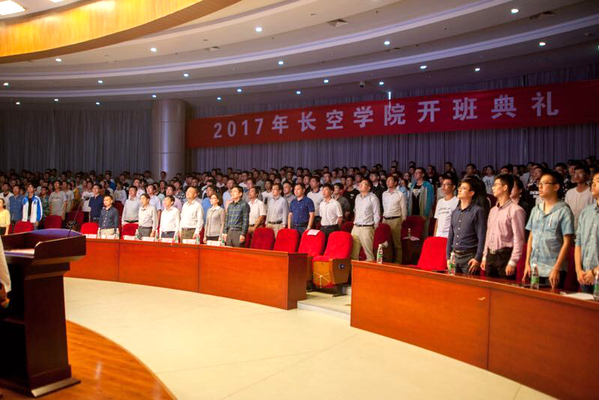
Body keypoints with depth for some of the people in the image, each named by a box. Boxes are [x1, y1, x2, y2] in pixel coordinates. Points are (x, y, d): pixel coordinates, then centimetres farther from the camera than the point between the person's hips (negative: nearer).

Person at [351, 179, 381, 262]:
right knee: (353, 252, 7)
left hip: (366, 228, -6)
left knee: (368, 252, -3)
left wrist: (374, 228, -5)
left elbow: (377, 214, -5)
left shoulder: (373, 198, -5)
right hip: (355, 227, 6)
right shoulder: (358, 197, 15)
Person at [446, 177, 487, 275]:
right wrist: (448, 257, 13)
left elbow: (482, 238, -11)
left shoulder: (477, 211, -6)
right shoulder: (455, 212, 13)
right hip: (454, 256, 6)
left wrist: (477, 259, -15)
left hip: (469, 256, -6)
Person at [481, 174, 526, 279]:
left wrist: (512, 262, -16)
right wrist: (484, 257, 15)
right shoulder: (493, 210, 14)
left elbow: (519, 239, -13)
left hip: (505, 256, -7)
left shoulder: (515, 210, -10)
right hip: (490, 256, 7)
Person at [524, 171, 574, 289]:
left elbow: (567, 242, -9)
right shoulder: (536, 210, 10)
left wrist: (556, 269, -14)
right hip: (534, 269, 5)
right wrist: (527, 264, 8)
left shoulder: (564, 211, -6)